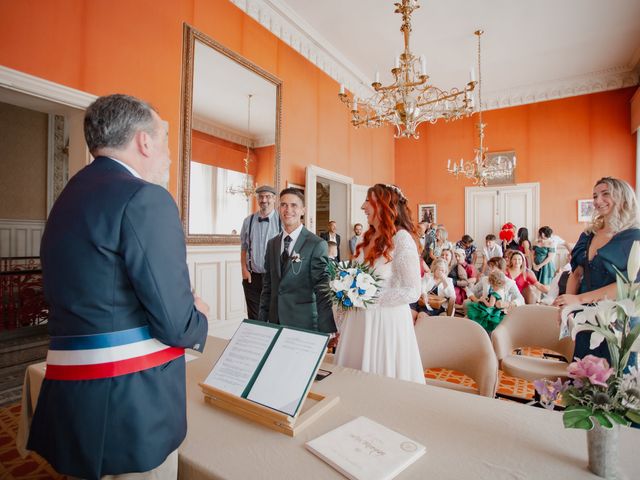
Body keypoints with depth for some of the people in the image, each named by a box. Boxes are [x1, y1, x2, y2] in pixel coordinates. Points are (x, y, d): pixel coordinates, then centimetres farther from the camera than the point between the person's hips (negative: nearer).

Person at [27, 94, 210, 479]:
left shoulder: (69, 198, 10)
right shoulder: (144, 197, -18)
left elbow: (92, 302, 13)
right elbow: (174, 323, -20)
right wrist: (198, 320, 2)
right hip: (130, 402, -8)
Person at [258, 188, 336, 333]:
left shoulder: (317, 244, -11)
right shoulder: (272, 244, 7)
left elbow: (322, 291, -14)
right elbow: (267, 286, 12)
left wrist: (328, 331, -18)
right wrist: (262, 320, 9)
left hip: (303, 323, -4)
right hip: (275, 321, 5)